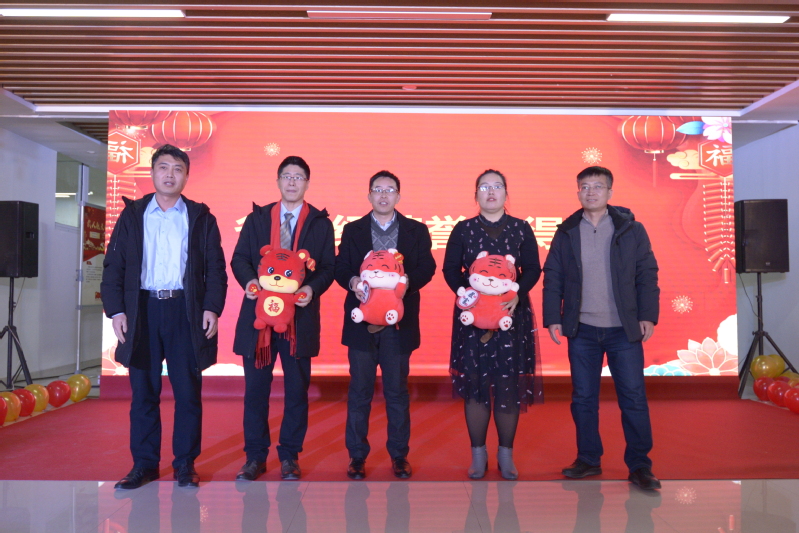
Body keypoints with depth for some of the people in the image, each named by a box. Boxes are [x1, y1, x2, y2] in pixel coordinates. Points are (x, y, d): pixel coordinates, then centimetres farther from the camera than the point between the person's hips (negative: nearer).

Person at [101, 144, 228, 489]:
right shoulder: (132, 215, 10)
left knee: (188, 392, 3)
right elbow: (113, 266, 7)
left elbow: (215, 268, 3)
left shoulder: (201, 218, 7)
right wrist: (115, 309, -3)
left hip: (186, 311, -1)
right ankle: (144, 464, 19)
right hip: (142, 310, 1)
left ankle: (185, 464, 15)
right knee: (143, 392, 7)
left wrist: (212, 307, -8)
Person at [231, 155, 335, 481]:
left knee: (297, 389, 6)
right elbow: (239, 258, 8)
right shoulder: (257, 218, 11)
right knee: (255, 387, 5)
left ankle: (289, 457, 20)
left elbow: (328, 267, 3)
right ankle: (255, 457, 18)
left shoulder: (320, 222, 7)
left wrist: (312, 288, -16)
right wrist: (249, 281, -13)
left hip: (300, 316, -1)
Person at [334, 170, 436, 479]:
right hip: (362, 320, 1)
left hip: (399, 322, 0)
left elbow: (427, 267, 0)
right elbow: (340, 268, 4)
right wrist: (352, 281, -18)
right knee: (359, 390, 5)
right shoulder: (352, 230, 11)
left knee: (397, 390, 7)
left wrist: (407, 282, -19)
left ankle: (399, 455, 19)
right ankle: (357, 456, 16)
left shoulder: (416, 230, 9)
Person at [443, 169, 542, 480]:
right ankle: (478, 455, 15)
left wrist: (517, 294, -15)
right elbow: (450, 269, 3)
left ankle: (506, 455, 15)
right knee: (474, 384, 2)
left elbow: (533, 269, 3)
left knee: (509, 385, 0)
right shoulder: (463, 229, 7)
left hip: (512, 313, 0)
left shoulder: (521, 228, 8)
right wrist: (465, 292, -15)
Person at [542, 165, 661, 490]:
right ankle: (588, 460, 23)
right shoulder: (566, 232, 5)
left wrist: (648, 315, -8)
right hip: (582, 330, 2)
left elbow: (647, 274, 0)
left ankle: (639, 466, 14)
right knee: (583, 398, 9)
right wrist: (552, 318, -2)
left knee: (634, 398, 1)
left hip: (624, 329, -1)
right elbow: (552, 278, 4)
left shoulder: (631, 229, 1)